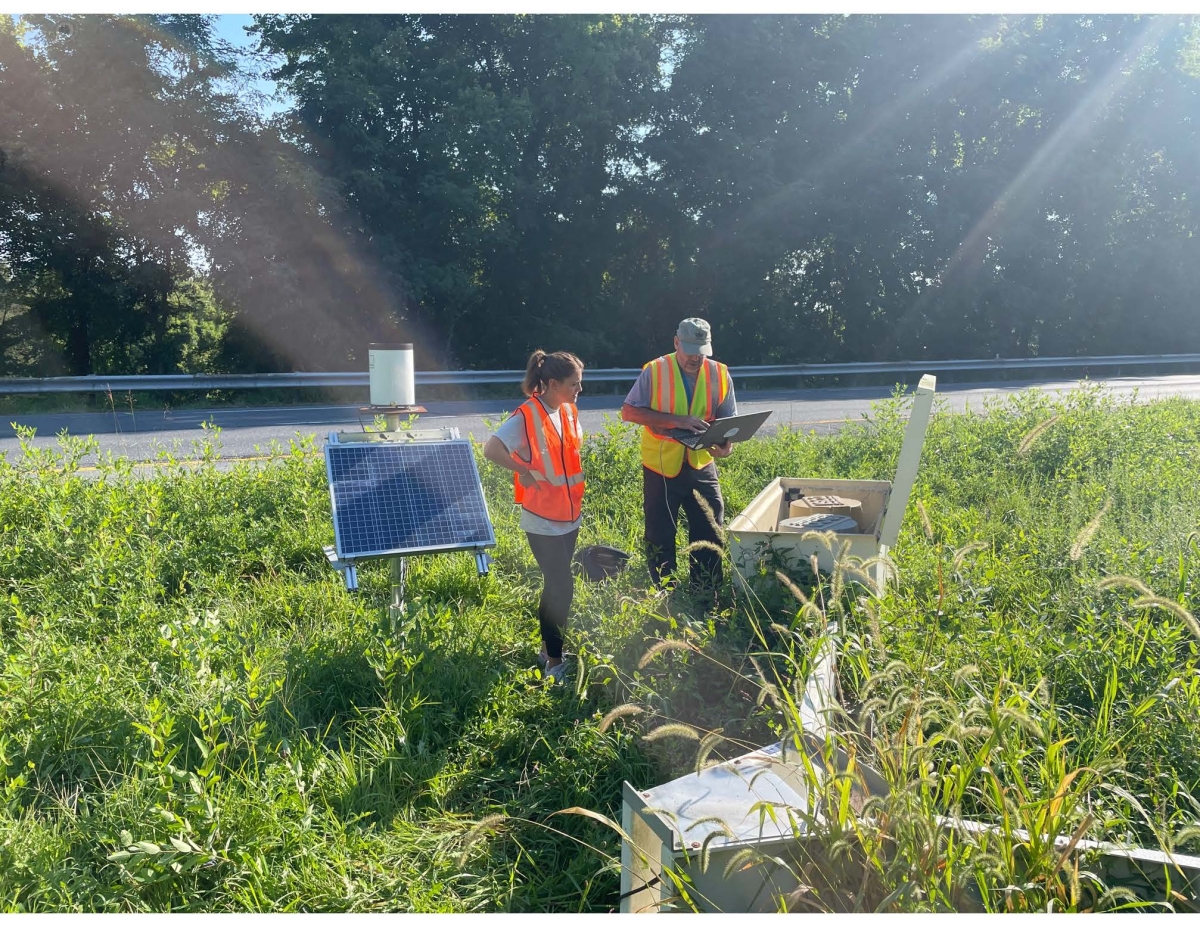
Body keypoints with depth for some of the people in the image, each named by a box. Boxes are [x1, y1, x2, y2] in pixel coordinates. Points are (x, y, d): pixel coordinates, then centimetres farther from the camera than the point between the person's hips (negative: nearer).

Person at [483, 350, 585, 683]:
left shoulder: (569, 411, 4)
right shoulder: (527, 416, -19)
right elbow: (491, 449, -28)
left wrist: (576, 495, 12)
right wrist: (524, 471, -23)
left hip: (569, 515, 7)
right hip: (543, 520, -7)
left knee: (556, 584, 16)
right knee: (562, 587, -4)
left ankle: (548, 648, 31)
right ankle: (554, 662, 10)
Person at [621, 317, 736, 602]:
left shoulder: (719, 374, -2)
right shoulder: (655, 371, -11)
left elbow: (729, 420, 3)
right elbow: (629, 411, -13)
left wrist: (726, 445, -20)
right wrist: (676, 420, -24)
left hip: (701, 466, 2)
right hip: (661, 467, -2)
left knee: (710, 533, 8)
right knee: (660, 535, 9)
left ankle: (707, 597, 24)